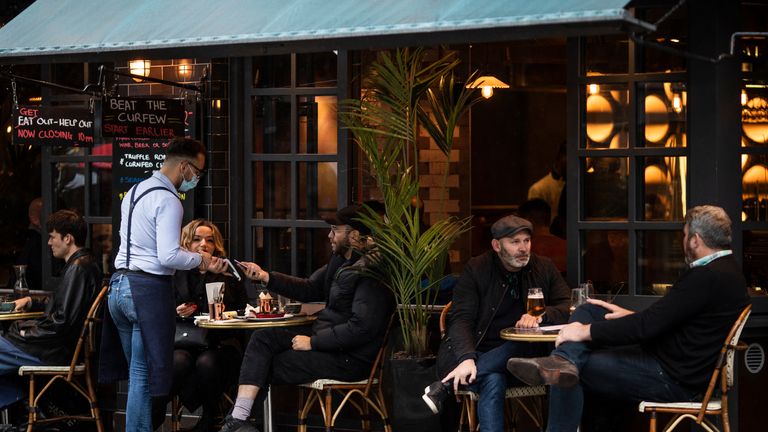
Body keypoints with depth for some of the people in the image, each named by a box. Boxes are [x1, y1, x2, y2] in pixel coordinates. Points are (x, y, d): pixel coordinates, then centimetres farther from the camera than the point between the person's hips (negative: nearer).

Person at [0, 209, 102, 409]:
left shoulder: (78, 269, -18)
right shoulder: (85, 264, 15)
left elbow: (62, 321, -22)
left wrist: (28, 332, -11)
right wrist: (31, 303, 18)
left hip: (54, 353, -11)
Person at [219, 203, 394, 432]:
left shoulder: (371, 273, -23)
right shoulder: (341, 260, 9)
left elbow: (361, 328, -27)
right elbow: (309, 289, 17)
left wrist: (313, 342, -19)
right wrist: (264, 276, 7)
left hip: (350, 358, -10)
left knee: (270, 366, -8)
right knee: (262, 338, -1)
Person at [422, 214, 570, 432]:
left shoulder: (544, 267, 7)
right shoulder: (476, 269, -3)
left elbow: (568, 307, 3)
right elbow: (461, 319, -11)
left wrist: (541, 315, -20)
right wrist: (467, 358, -31)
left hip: (517, 356, 4)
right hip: (476, 353, -3)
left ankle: (445, 386, -30)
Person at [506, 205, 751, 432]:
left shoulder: (708, 278, -24)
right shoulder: (726, 270, 10)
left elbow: (648, 326, -24)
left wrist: (586, 331, -16)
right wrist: (630, 315, 18)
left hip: (673, 382, -10)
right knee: (586, 311, 3)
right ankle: (564, 362, -20)